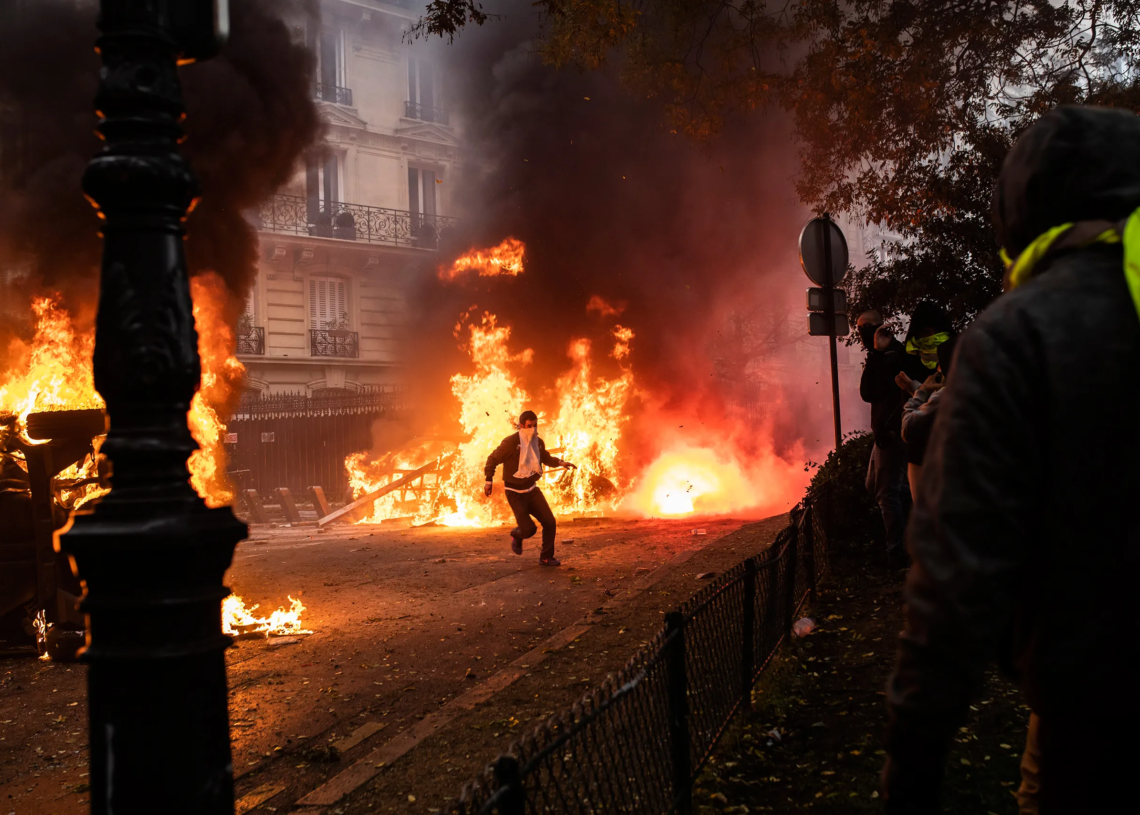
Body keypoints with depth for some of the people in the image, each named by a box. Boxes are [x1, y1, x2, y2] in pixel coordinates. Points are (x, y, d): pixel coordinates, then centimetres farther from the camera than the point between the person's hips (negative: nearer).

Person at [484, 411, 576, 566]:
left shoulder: (538, 442, 2)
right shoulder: (511, 442, -18)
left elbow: (546, 458, 21)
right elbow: (493, 459, -9)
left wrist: (560, 463, 2)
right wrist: (488, 481, -13)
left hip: (532, 489, 6)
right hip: (515, 493, -6)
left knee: (550, 522, -3)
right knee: (529, 529, -12)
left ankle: (546, 557, 14)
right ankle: (516, 535, 26)